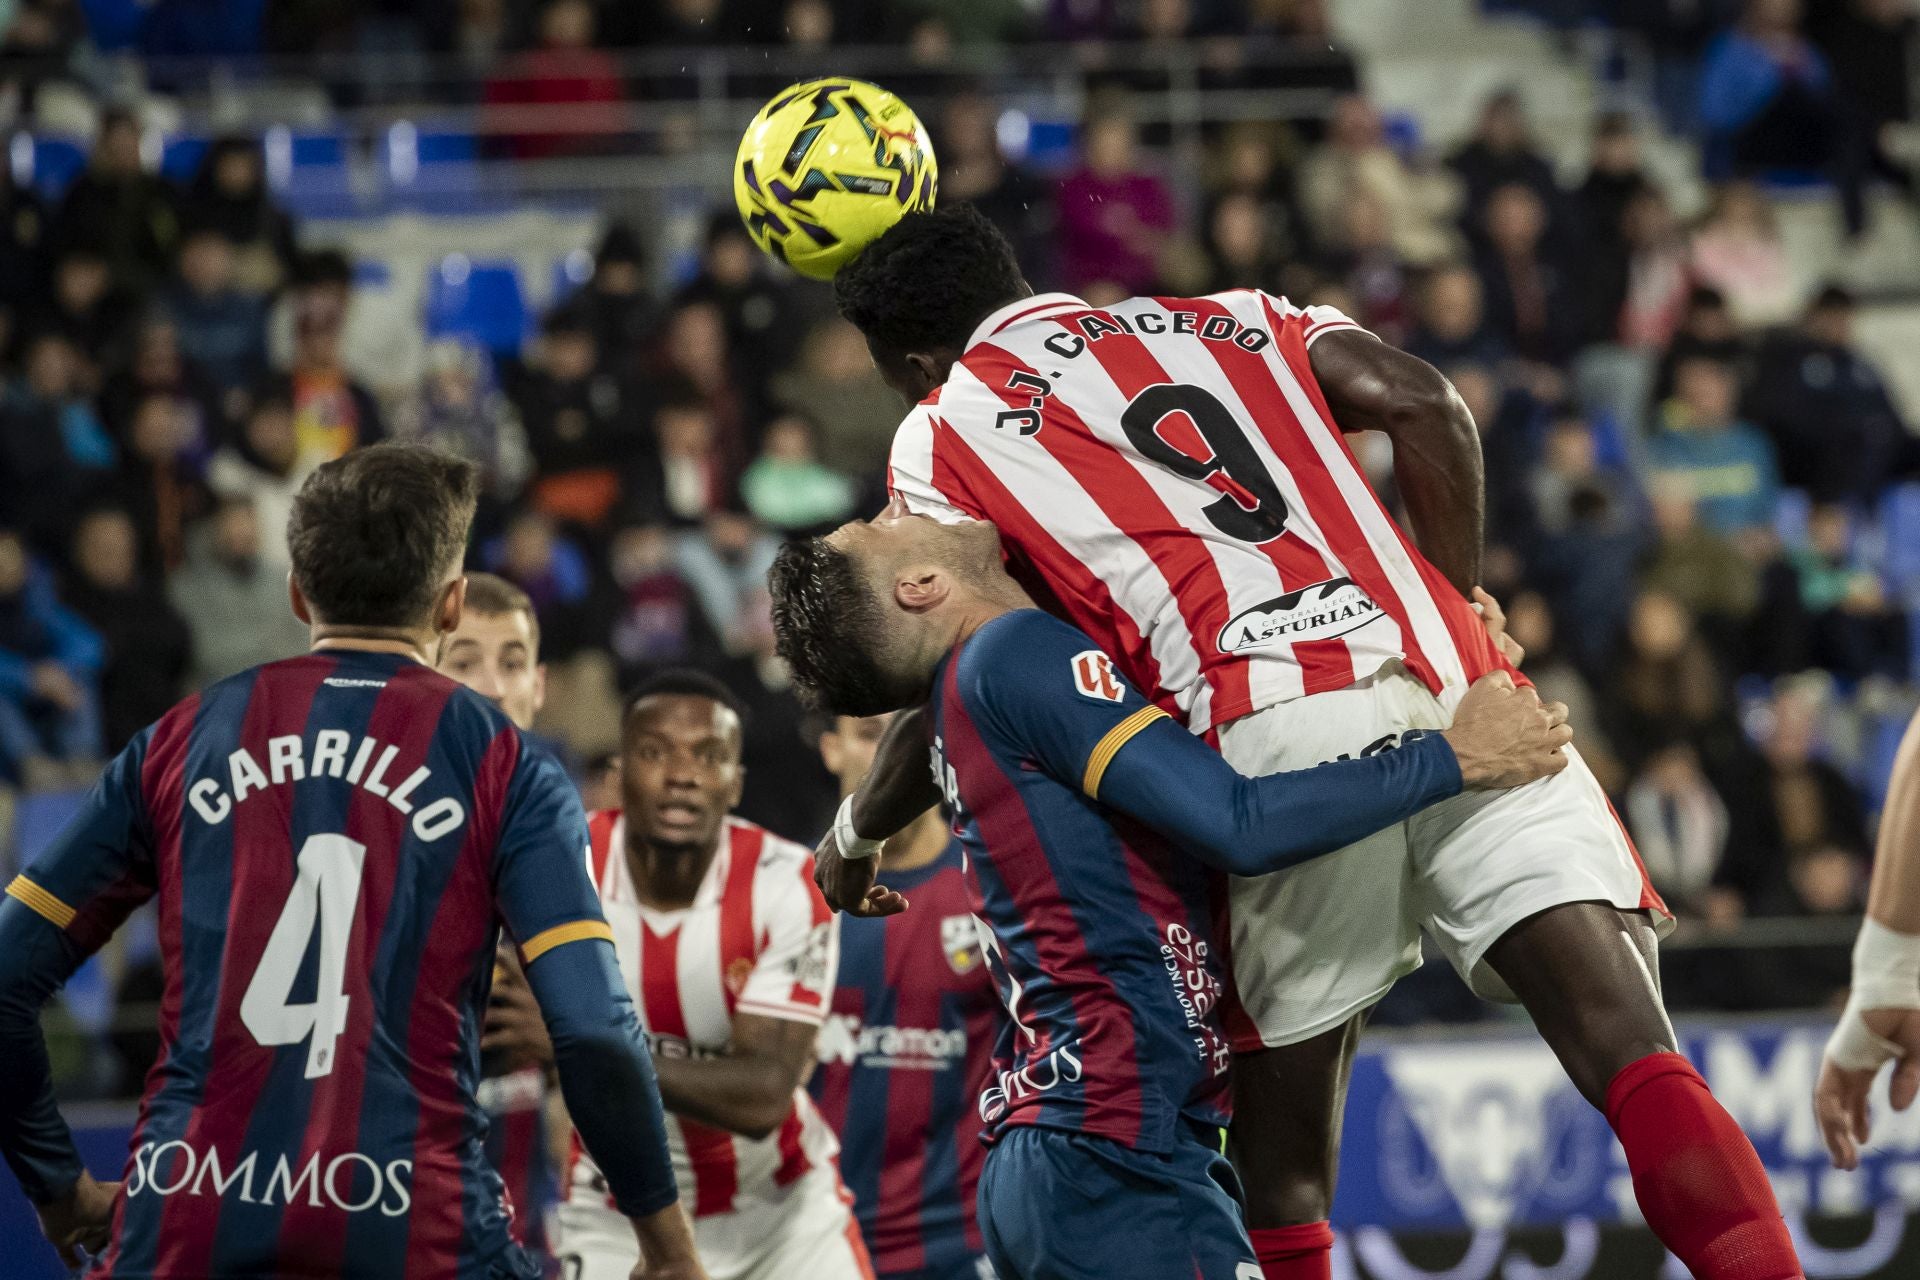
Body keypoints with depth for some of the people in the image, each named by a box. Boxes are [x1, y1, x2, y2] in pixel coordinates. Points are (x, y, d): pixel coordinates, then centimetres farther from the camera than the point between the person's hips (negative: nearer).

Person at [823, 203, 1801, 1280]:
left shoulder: (942, 433, 21)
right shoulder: (1232, 323, 31)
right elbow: (1423, 405, 13)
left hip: (1280, 736, -3)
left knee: (1282, 1167, 10)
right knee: (1632, 1054, -12)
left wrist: (854, 837, 38)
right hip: (1454, 685, 3)